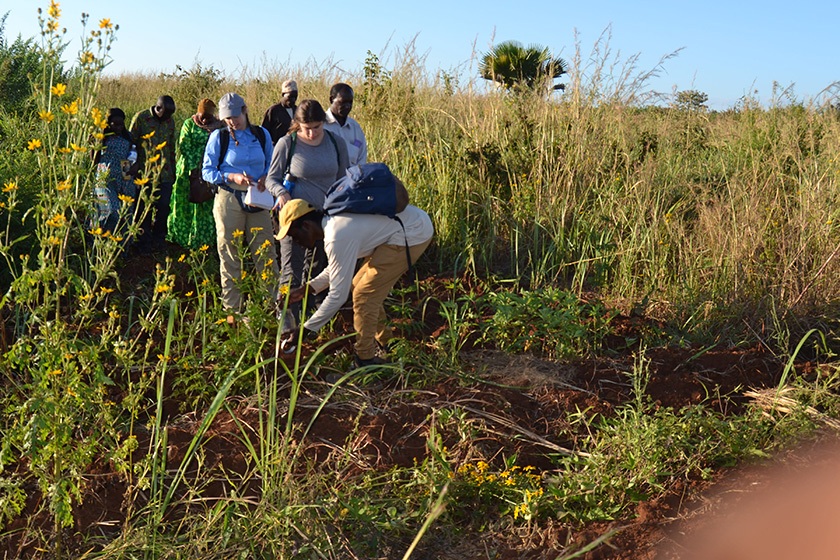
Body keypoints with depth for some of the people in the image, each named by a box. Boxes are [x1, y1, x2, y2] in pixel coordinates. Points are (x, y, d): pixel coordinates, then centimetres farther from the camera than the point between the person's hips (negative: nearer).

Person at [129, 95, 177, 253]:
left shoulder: (170, 122, 10)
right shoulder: (140, 118, -5)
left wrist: (173, 170, 19)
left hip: (165, 174, 4)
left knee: (163, 208, 5)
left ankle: (158, 239, 21)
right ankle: (144, 242, 14)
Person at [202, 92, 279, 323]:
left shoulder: (262, 134, 5)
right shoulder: (218, 137, 0)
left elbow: (271, 165, 14)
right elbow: (207, 171, -1)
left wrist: (265, 178, -9)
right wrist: (232, 177, -17)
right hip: (229, 200, -1)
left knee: (266, 253, 2)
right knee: (230, 257, 5)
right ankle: (232, 309, 15)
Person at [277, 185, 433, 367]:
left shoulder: (337, 238, -25)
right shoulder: (333, 221, 4)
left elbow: (338, 295, -22)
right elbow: (340, 268, 19)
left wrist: (306, 330, -13)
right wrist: (306, 289, 12)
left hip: (413, 234, -10)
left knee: (364, 294, -8)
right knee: (358, 285, 16)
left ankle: (365, 361, 3)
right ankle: (383, 342, 31)